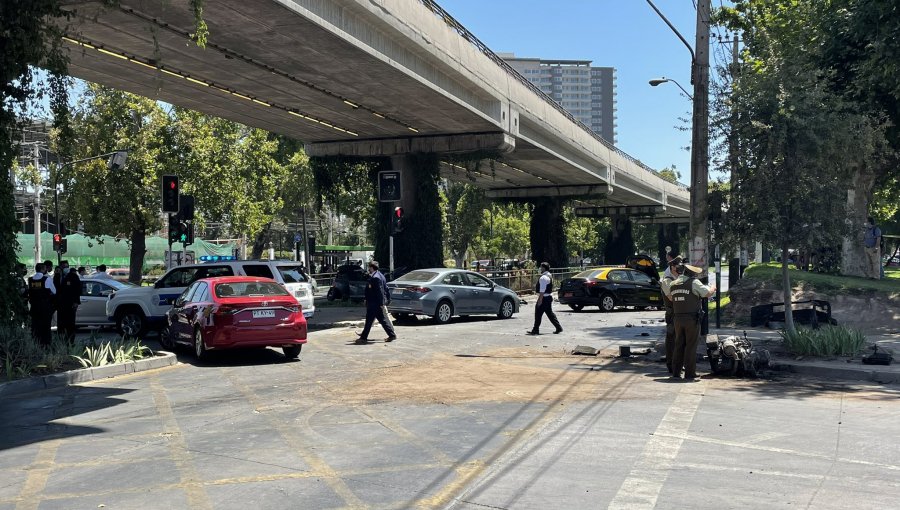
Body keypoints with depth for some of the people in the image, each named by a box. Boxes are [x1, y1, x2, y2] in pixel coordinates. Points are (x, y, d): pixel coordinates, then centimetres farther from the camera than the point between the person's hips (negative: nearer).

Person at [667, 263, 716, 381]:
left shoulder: (673, 284, 10)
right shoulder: (694, 282, -9)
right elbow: (708, 293, -8)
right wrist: (713, 288, 12)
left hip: (678, 318, 5)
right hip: (692, 319, -5)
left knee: (679, 345, 12)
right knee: (691, 346, 0)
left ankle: (676, 372, 13)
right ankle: (690, 374, 1)